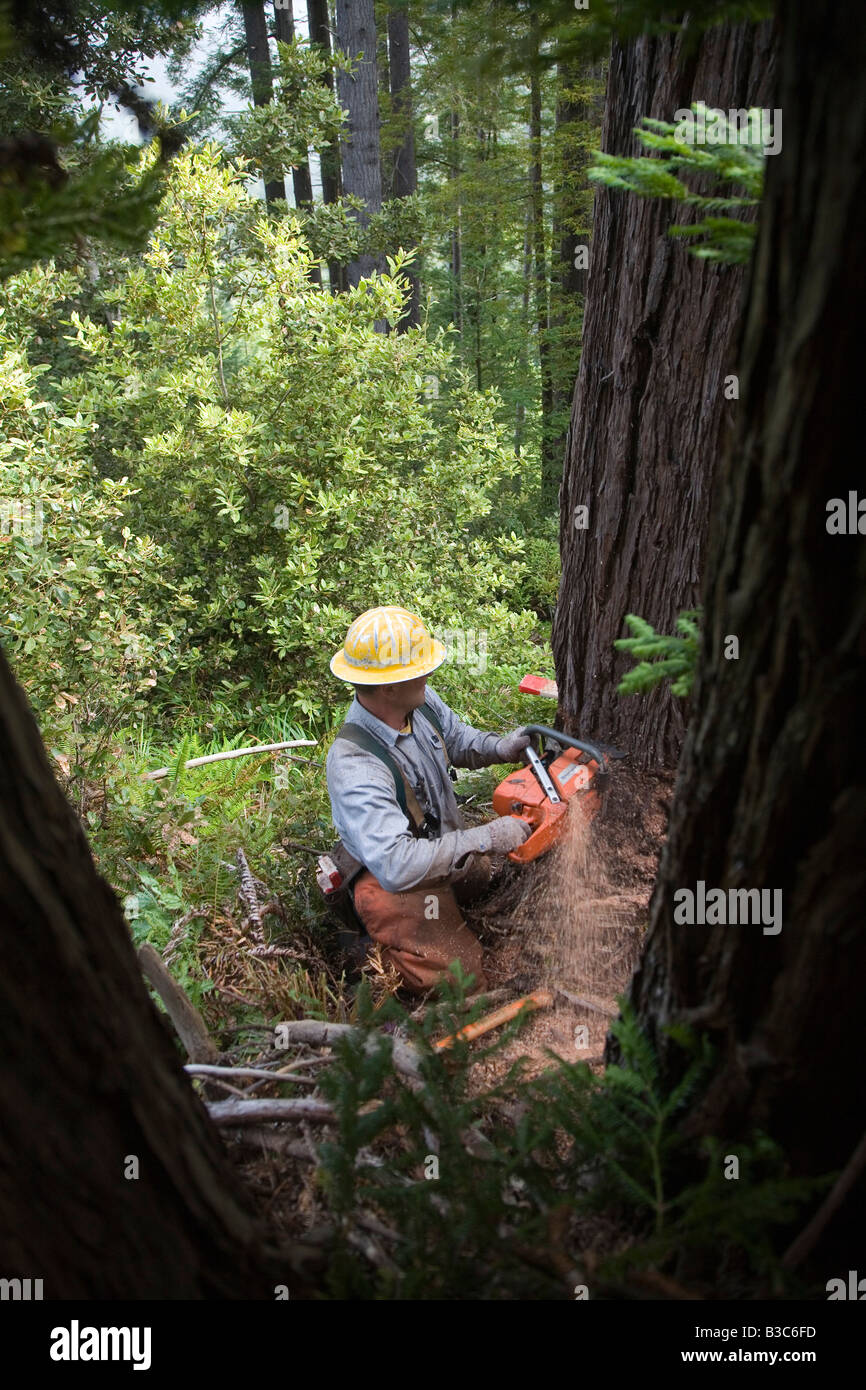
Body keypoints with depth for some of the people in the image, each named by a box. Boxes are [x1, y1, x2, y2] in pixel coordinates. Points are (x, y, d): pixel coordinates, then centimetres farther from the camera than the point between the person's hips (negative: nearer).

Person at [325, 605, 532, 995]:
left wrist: (499, 748, -12)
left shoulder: (420, 701, -12)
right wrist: (484, 838, -38)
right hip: (401, 880, -8)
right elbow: (396, 865, -41)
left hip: (446, 845, 8)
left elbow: (456, 737, 10)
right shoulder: (353, 766, -36)